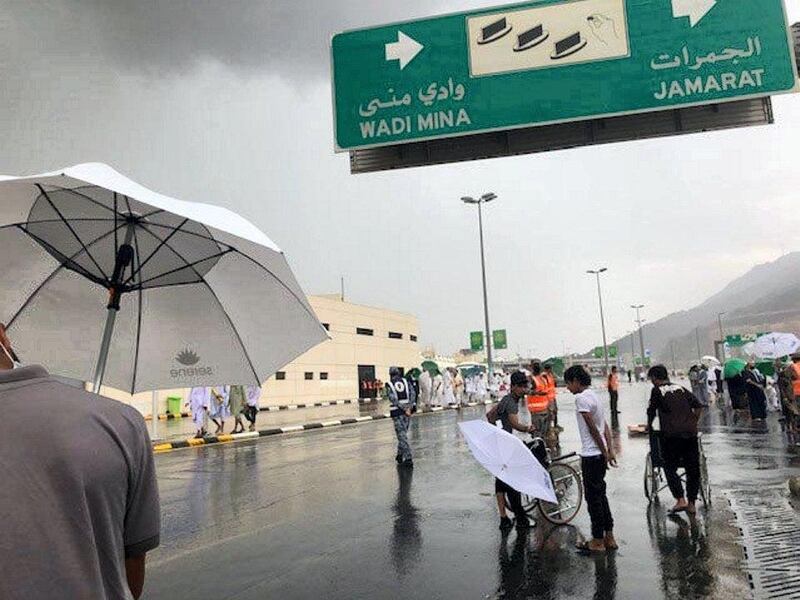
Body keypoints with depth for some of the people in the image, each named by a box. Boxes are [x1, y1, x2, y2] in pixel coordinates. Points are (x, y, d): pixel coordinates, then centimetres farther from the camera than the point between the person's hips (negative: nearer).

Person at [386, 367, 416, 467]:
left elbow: (393, 399, -13)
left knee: (402, 435, -3)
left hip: (397, 411, -4)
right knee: (402, 433, 19)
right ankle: (400, 455, 27)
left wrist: (404, 409, -14)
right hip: (408, 410, 4)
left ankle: (408, 459, -8)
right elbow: (412, 393, -4)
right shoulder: (405, 381, 9)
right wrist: (409, 408, -12)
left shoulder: (389, 384, -1)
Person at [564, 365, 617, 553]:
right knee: (600, 495, 17)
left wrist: (604, 452, -12)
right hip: (599, 454, 9)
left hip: (591, 455, -9)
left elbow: (593, 428, -19)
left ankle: (598, 541, 11)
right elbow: (605, 427, 13)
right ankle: (609, 538, 24)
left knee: (593, 497, 1)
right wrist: (609, 451, 12)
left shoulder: (581, 398, -16)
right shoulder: (593, 395, 13)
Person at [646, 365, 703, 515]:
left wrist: (649, 425, 22)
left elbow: (651, 411, 6)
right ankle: (691, 503, 14)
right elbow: (698, 406, 11)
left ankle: (680, 500, -5)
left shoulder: (657, 390, 2)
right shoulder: (681, 389, 16)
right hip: (690, 432, 5)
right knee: (693, 468, 11)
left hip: (671, 434, -5)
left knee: (670, 468, 5)